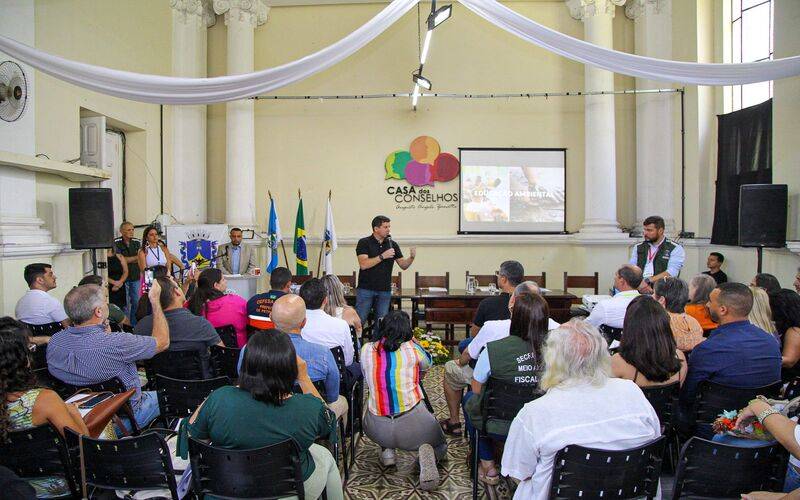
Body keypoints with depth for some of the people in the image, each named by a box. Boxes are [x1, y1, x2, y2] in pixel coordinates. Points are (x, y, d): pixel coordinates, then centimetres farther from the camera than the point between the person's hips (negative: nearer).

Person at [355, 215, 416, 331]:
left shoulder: (393, 244, 7)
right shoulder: (364, 243, -4)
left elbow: (403, 265, 7)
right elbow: (363, 264, -16)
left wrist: (411, 257, -13)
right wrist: (382, 256, -19)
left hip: (385, 291, 3)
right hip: (366, 289, -3)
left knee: (382, 324, 7)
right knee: (359, 321, 1)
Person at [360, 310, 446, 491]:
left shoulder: (366, 349, 0)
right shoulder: (411, 348, -6)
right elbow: (427, 364, 17)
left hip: (377, 429, 3)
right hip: (412, 424, -3)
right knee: (440, 446, 27)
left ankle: (387, 450, 14)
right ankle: (426, 452, -8)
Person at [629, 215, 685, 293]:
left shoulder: (675, 249, 5)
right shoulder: (638, 248, 17)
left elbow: (671, 273, -8)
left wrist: (647, 281, -17)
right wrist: (640, 284, -14)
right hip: (639, 292, 4)